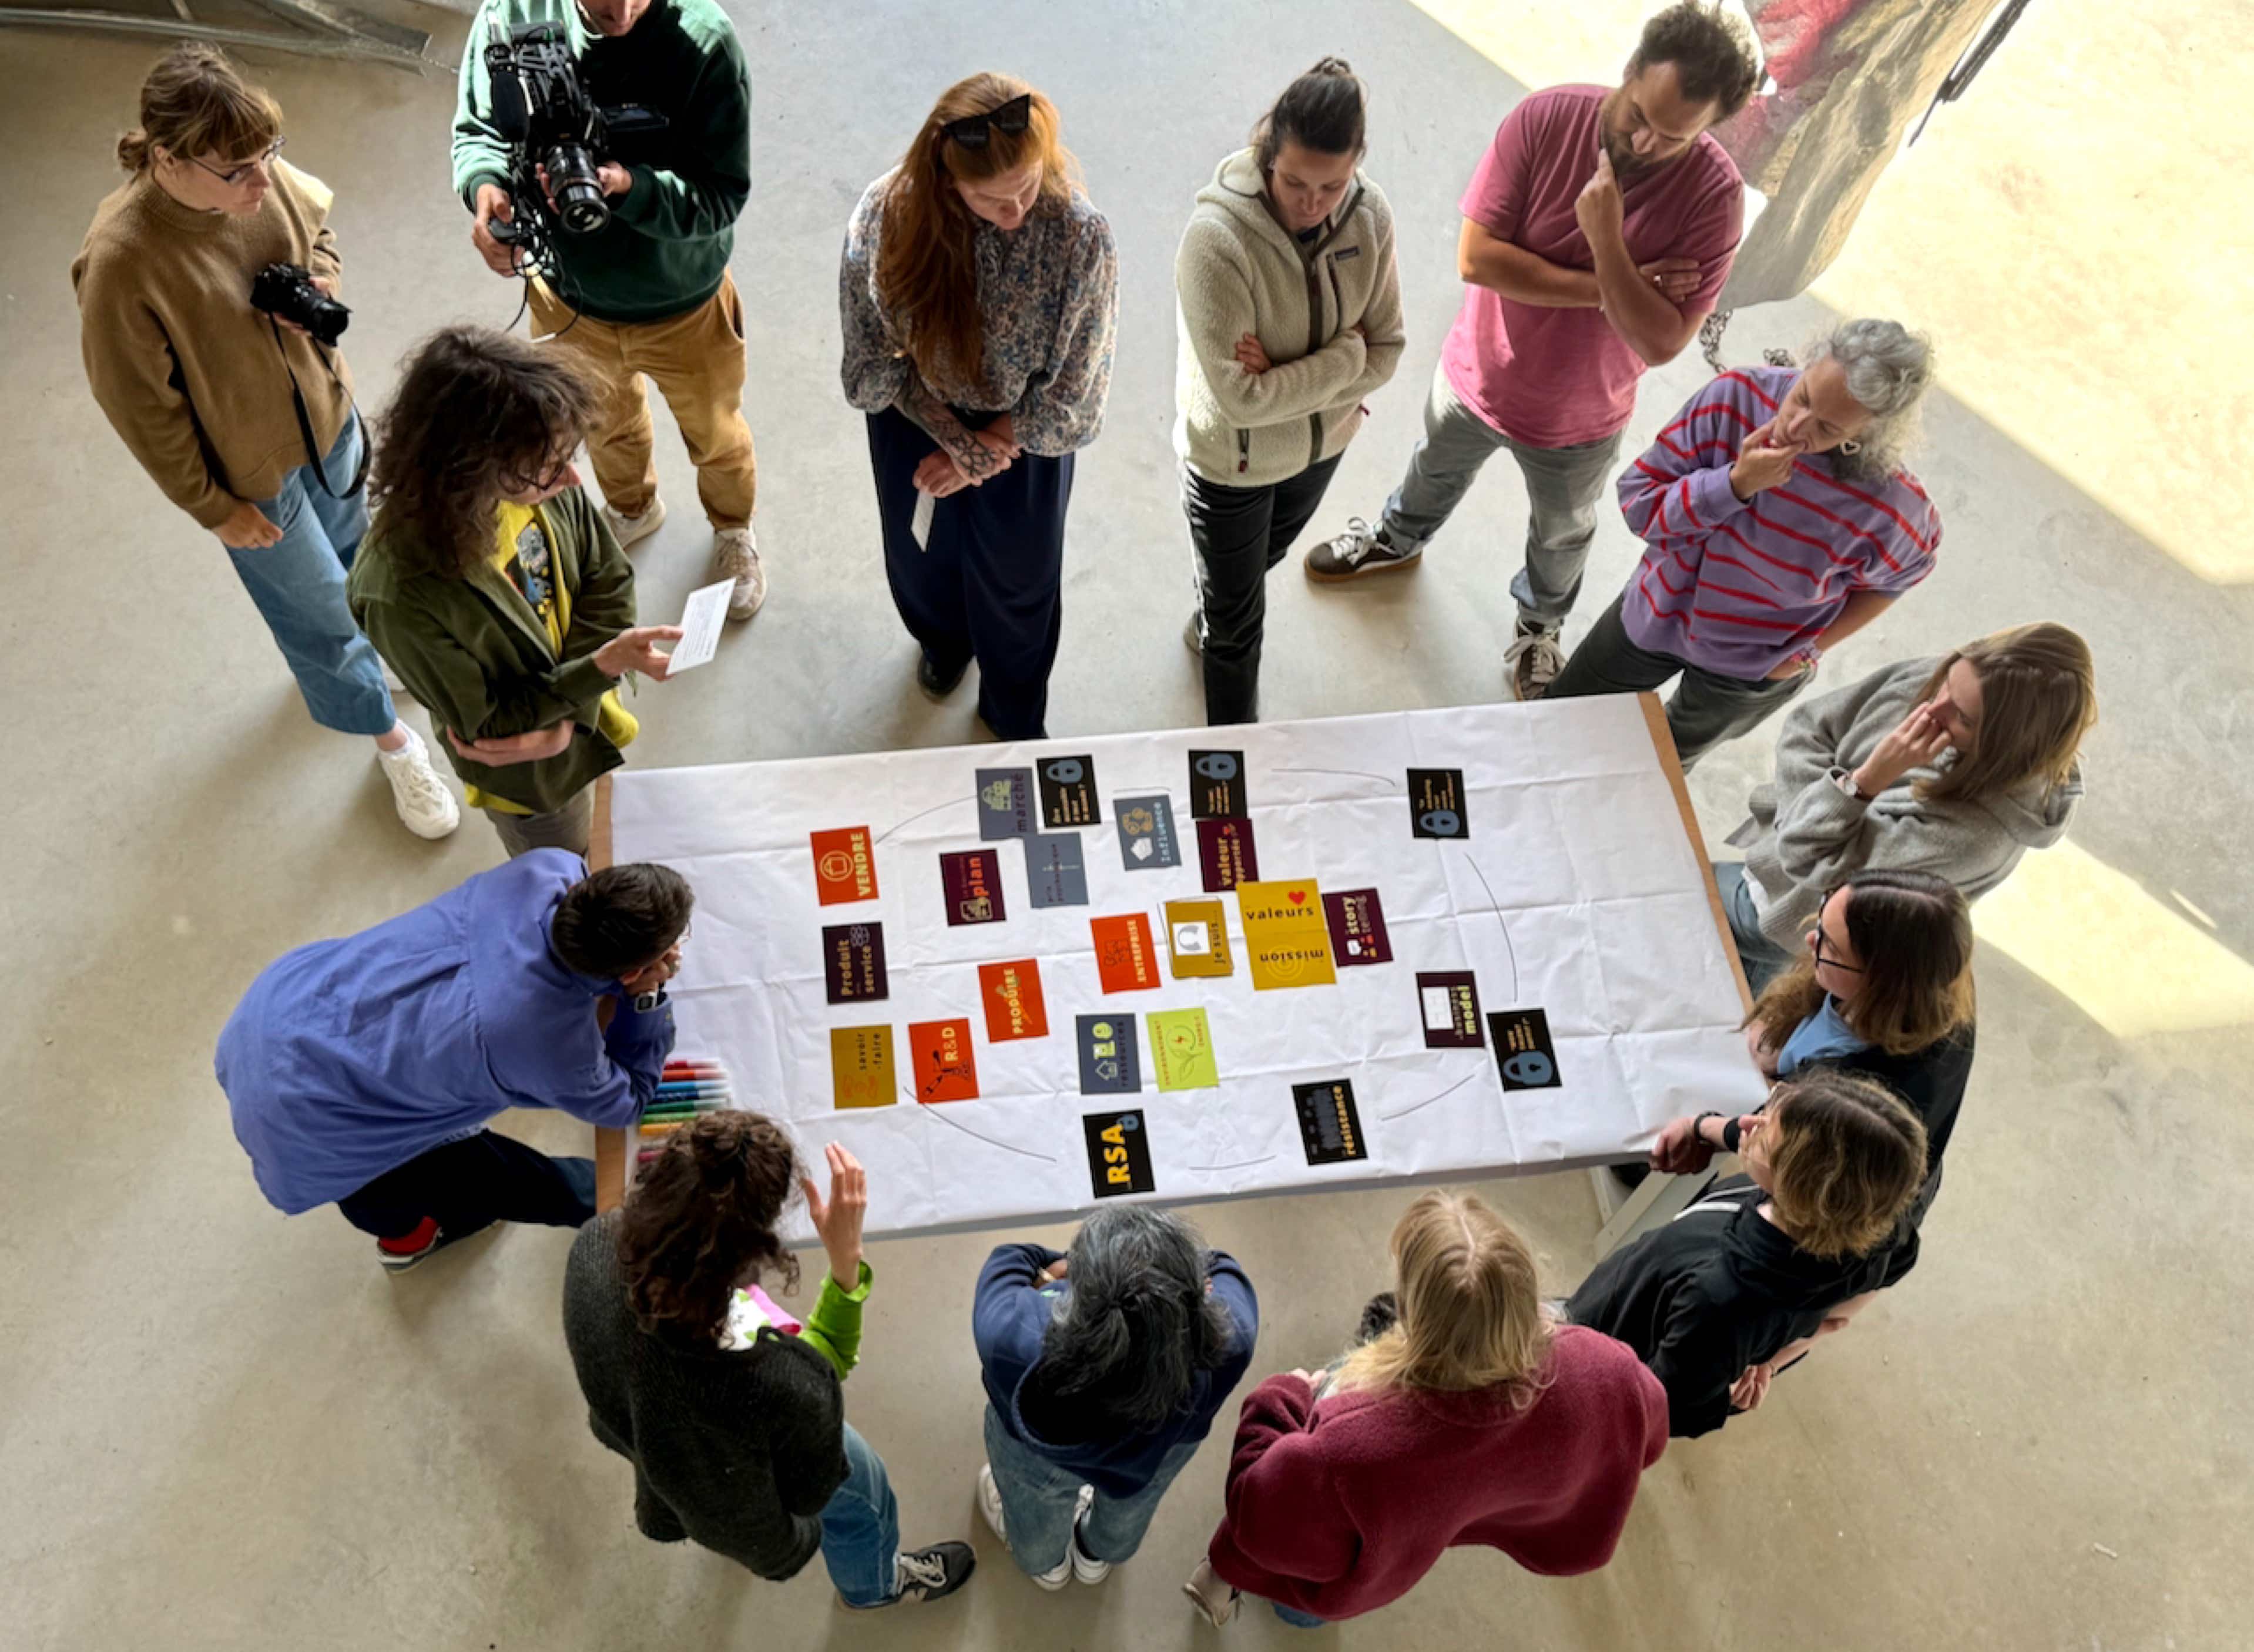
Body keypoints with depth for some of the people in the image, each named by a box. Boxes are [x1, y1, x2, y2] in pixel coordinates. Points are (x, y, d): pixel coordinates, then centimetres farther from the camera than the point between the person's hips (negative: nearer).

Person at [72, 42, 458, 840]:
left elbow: (319, 227, 5)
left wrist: (323, 282, -17)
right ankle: (390, 739, 38)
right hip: (251, 472, -6)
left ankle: (338, 638, 64)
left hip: (325, 413, 6)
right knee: (321, 613, 13)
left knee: (349, 553, 31)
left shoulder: (266, 180, -19)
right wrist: (214, 509, -13)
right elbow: (140, 409, -22)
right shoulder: (120, 262, -35)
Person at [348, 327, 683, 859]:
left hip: (585, 715, 5)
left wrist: (565, 714, -21)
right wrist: (605, 665, -38)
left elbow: (610, 582, -11)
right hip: (532, 787, -5)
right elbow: (488, 724, -27)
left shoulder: (537, 485, -26)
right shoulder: (402, 593, -40)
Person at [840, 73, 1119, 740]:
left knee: (1015, 583, 24)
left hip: (1020, 435, -1)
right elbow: (874, 357, -14)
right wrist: (952, 436, -20)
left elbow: (1070, 398, -20)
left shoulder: (1080, 236, -31)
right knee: (920, 559, 30)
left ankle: (1014, 719, 56)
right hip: (915, 424, 2)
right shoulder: (889, 213, -27)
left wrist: (992, 446, -15)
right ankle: (944, 640, 68)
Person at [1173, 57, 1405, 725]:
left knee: (1260, 560, 34)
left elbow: (1386, 352, -13)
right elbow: (1241, 398, -34)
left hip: (1324, 441, 5)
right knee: (1239, 615, 16)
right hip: (1234, 459, -5)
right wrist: (1343, 357, -24)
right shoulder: (1217, 238, -35)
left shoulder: (1370, 213, -19)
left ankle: (1210, 624, 67)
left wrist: (1292, 382, -28)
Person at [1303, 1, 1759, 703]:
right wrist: (1603, 289, -31)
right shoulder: (1547, 118, -26)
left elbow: (1661, 343, -30)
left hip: (1579, 421, -1)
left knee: (1562, 536, 27)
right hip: (1477, 376, 1)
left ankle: (1537, 630, 60)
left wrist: (1606, 241, -41)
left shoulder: (1714, 192, -28)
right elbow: (1476, 257, -29)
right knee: (1437, 468, 32)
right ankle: (1398, 540, 67)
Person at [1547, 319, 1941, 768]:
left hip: (1752, 674, -1)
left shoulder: (1892, 508, -31)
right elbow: (1638, 502, -22)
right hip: (1657, 613, 2)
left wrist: (1811, 647, -10)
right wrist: (1737, 484, -37)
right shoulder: (1738, 397, -28)